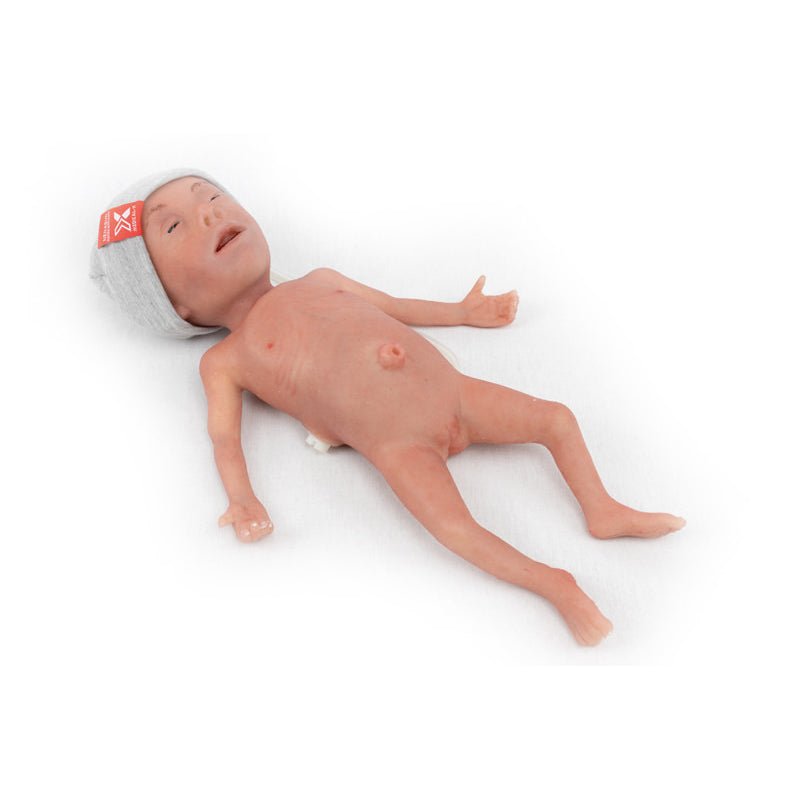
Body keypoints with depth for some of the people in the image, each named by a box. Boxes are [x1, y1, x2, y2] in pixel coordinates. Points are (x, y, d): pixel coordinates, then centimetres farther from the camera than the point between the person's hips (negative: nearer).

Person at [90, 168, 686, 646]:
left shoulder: (320, 281, 20)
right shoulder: (225, 362, 5)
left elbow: (394, 305, 30)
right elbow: (224, 435, -1)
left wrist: (463, 313, 30)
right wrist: (243, 499, -18)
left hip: (455, 391, 6)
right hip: (397, 446, -5)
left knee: (558, 418, 3)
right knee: (453, 526, -25)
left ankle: (603, 511, 15)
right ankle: (555, 584, -12)